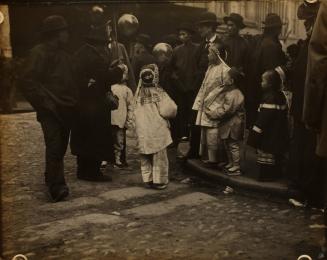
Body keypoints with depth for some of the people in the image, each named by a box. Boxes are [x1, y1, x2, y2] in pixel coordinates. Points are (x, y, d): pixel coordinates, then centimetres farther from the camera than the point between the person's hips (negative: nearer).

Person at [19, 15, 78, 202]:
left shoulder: (64, 55, 19)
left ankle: (52, 180, 26)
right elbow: (27, 81, -13)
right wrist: (45, 102, -16)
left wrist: (75, 102, 13)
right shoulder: (39, 53, -6)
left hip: (67, 110, 8)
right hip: (50, 110, -8)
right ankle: (57, 186, -14)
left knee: (61, 147, 11)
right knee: (54, 146, -15)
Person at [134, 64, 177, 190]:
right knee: (159, 157, 8)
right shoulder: (159, 93, -14)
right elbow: (170, 110, -17)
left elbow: (135, 113, 1)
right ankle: (159, 181, 13)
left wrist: (136, 128, 9)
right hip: (157, 131, -4)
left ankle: (148, 180, 20)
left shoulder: (138, 94, -2)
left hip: (142, 132, 4)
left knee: (145, 158, 15)